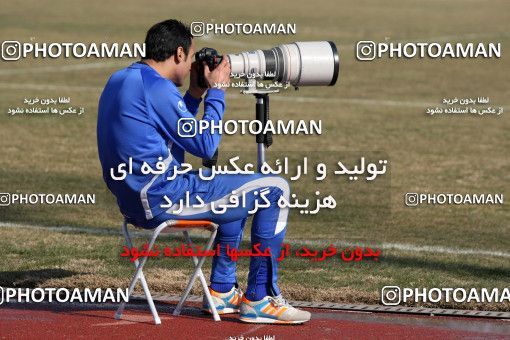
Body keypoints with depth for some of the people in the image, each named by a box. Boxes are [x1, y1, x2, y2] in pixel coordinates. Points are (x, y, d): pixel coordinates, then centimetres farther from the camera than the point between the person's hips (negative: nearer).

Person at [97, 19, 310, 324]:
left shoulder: (119, 81, 13)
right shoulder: (157, 88, -18)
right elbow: (205, 146, -13)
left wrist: (194, 95, 16)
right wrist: (216, 91, -3)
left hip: (134, 201, 10)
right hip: (165, 199, -10)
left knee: (237, 189, 32)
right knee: (275, 190, -3)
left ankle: (222, 291, 30)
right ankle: (259, 300, 1)